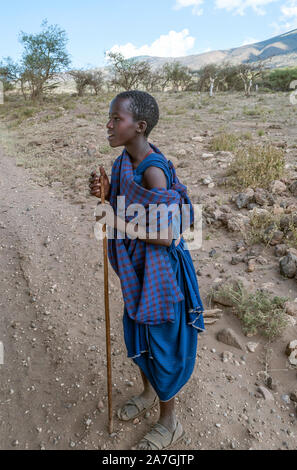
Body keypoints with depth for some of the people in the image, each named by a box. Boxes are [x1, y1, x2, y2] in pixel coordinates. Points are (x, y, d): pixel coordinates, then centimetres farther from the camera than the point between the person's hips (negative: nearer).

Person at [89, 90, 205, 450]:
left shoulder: (153, 171, -26)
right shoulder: (126, 161, 2)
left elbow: (165, 235, -27)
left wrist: (118, 224, -21)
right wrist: (105, 194, -9)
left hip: (158, 271, -8)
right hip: (136, 266, 9)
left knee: (158, 343, 9)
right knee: (136, 333, 24)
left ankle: (169, 422, 36)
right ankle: (148, 392, 52)